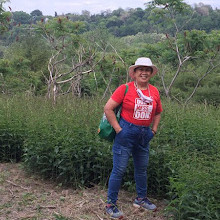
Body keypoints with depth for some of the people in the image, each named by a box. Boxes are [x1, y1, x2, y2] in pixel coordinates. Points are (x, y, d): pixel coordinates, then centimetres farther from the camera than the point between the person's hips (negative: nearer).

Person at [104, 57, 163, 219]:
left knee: (142, 168, 19)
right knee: (119, 170, -1)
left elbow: (158, 112, 20)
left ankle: (141, 199, 39)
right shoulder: (125, 89, -11)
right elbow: (108, 108, -13)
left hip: (144, 135, 6)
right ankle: (110, 204, 13)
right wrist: (118, 129, -14)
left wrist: (154, 130, 10)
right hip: (126, 133, -6)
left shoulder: (154, 91, 4)